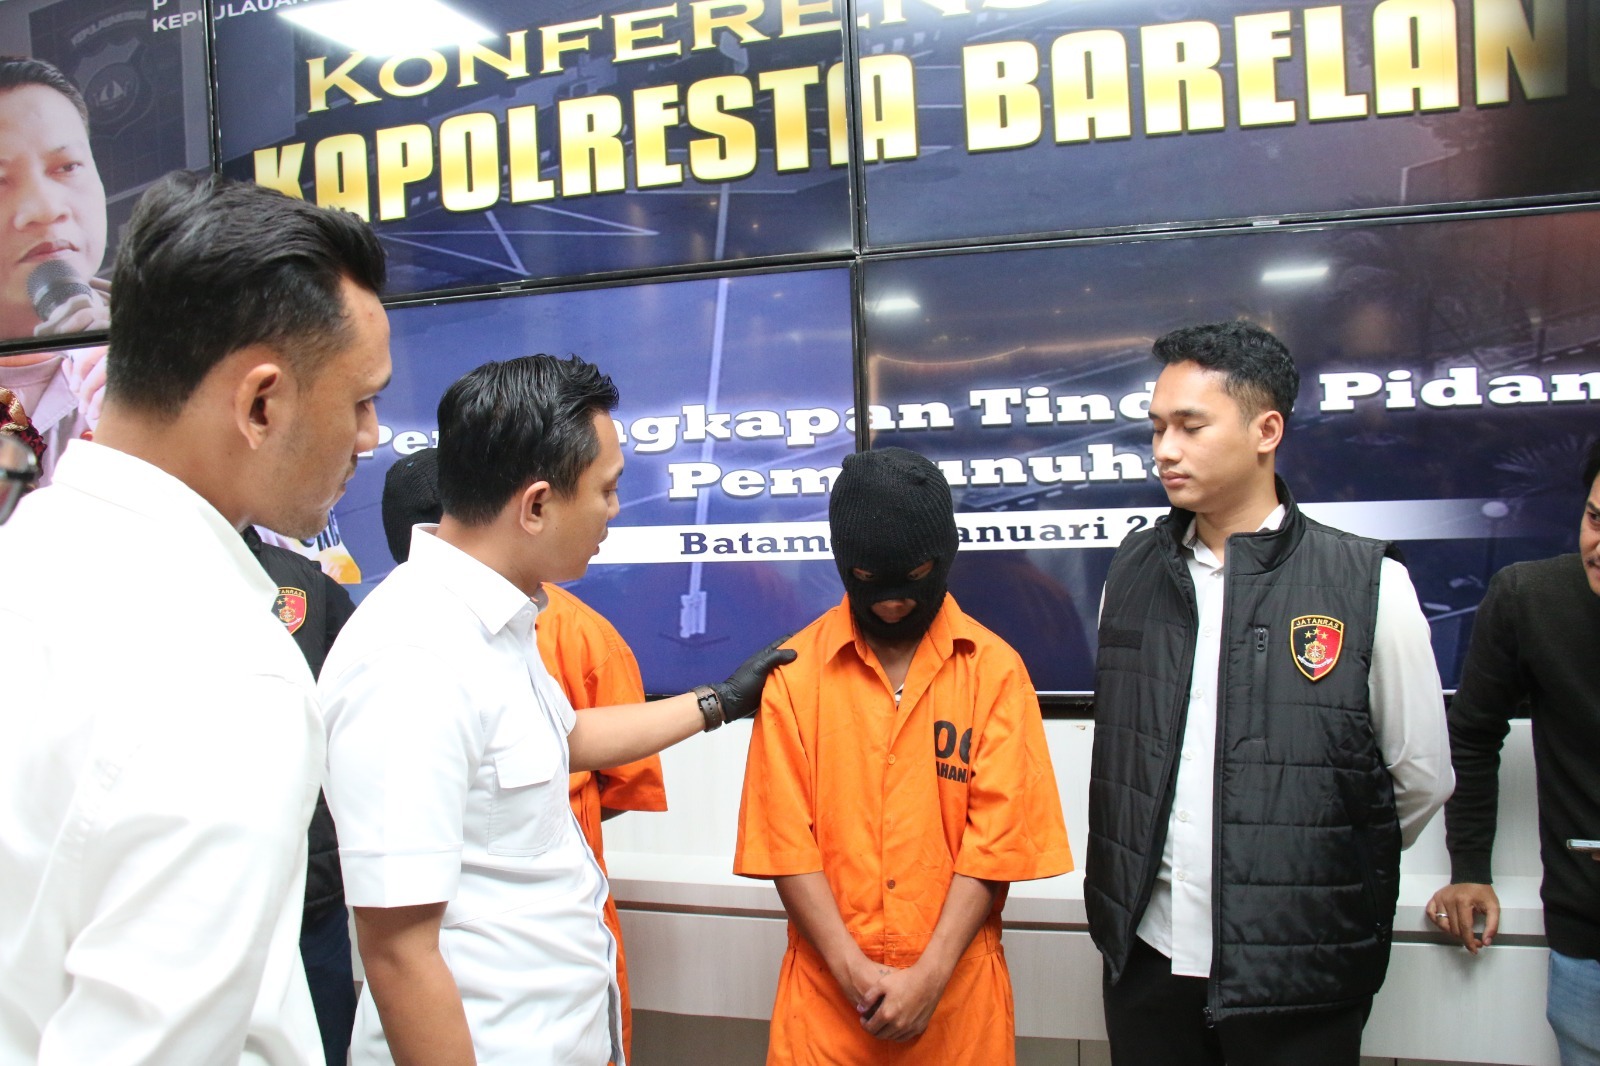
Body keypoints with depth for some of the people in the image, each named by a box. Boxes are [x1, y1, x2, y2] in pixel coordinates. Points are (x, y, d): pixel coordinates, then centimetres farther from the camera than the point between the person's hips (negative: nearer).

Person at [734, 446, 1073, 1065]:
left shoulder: (995, 668, -3)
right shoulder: (796, 669, -3)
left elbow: (995, 837, -6)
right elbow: (785, 840, -5)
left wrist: (928, 977, -12)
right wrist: (853, 970, -11)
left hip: (957, 990, 0)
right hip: (829, 991, 0)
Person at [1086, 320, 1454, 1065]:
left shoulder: (1370, 584, -9)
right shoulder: (1132, 572, 1)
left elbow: (1421, 778, 0)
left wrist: (1326, 874, 9)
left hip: (1298, 970, -3)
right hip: (1146, 953, 3)